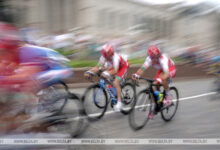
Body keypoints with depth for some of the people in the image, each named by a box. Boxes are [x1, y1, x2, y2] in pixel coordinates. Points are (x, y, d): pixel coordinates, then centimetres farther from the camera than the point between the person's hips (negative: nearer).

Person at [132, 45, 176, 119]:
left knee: (164, 79, -37)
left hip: (171, 69, -5)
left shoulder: (163, 59, -40)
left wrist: (160, 79, -71)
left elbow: (166, 73, -52)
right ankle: (153, 108, 3)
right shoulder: (149, 59, -25)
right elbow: (143, 68, -35)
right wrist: (136, 75, -55)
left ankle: (168, 96, -13)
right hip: (161, 70, 5)